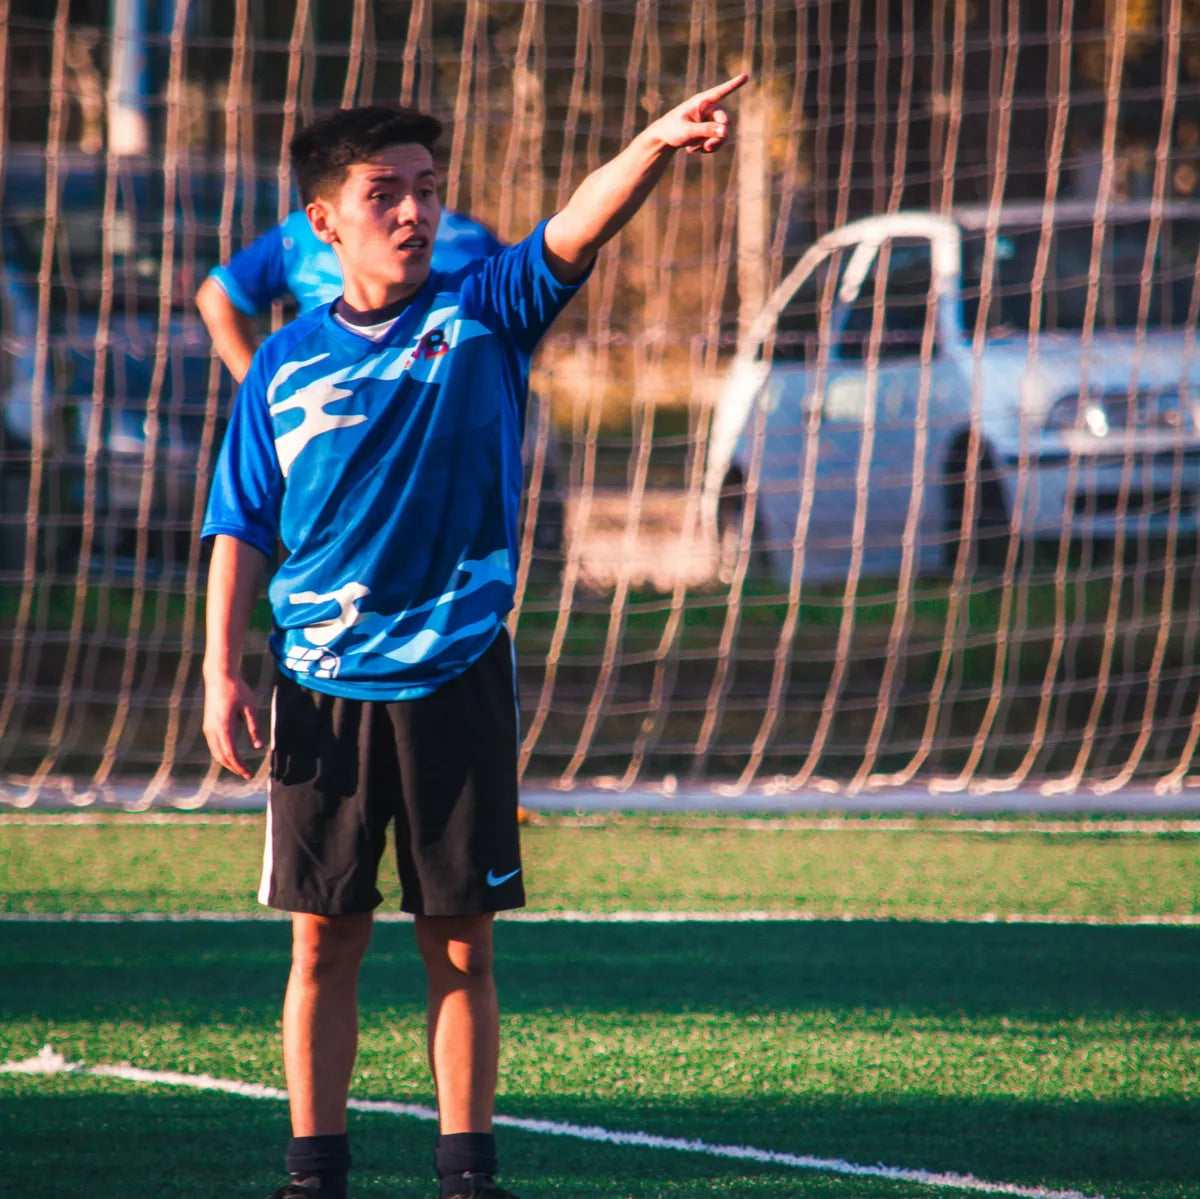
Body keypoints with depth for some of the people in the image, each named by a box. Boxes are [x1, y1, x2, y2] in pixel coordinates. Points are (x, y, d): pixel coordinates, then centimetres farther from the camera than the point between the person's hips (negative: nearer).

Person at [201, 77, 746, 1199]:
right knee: (324, 943, 5)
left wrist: (657, 143, -34)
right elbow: (240, 528, 7)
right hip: (322, 686, 1)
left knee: (462, 946, 2)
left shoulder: (482, 315, 1)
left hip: (456, 677, -1)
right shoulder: (286, 364, 3)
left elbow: (574, 233, -17)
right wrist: (222, 671, -2)